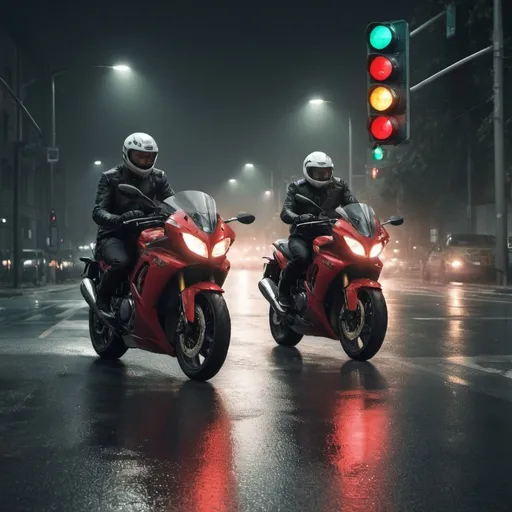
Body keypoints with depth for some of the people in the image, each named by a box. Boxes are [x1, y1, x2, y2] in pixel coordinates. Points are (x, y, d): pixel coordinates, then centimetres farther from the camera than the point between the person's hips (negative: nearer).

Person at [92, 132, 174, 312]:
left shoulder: (158, 178, 8)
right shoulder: (110, 178, -3)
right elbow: (98, 212, -14)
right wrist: (118, 220, -38)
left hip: (144, 234, 4)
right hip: (114, 236, -4)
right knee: (122, 262, -36)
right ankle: (102, 298, -9)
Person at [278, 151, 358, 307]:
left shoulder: (339, 186, 8)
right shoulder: (297, 187, 0)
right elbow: (285, 212, -12)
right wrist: (299, 218, -36)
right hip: (302, 236, -3)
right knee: (301, 257, -35)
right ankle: (284, 291, -12)